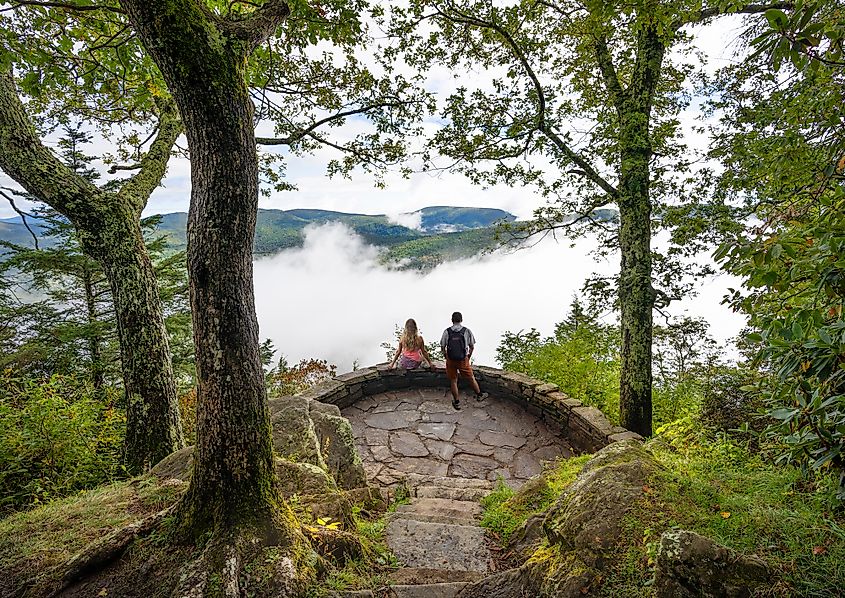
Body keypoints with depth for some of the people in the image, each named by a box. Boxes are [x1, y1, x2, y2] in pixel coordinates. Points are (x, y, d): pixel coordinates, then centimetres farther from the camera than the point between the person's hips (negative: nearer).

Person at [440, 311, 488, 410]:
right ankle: (479, 395, 37)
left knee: (453, 381, 12)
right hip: (463, 360, 0)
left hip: (450, 360, 0)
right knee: (471, 378, 18)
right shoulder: (467, 331, -6)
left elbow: (442, 347, -3)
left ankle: (456, 402, 22)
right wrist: (469, 357, 18)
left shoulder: (447, 331, -6)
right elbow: (472, 347, 1)